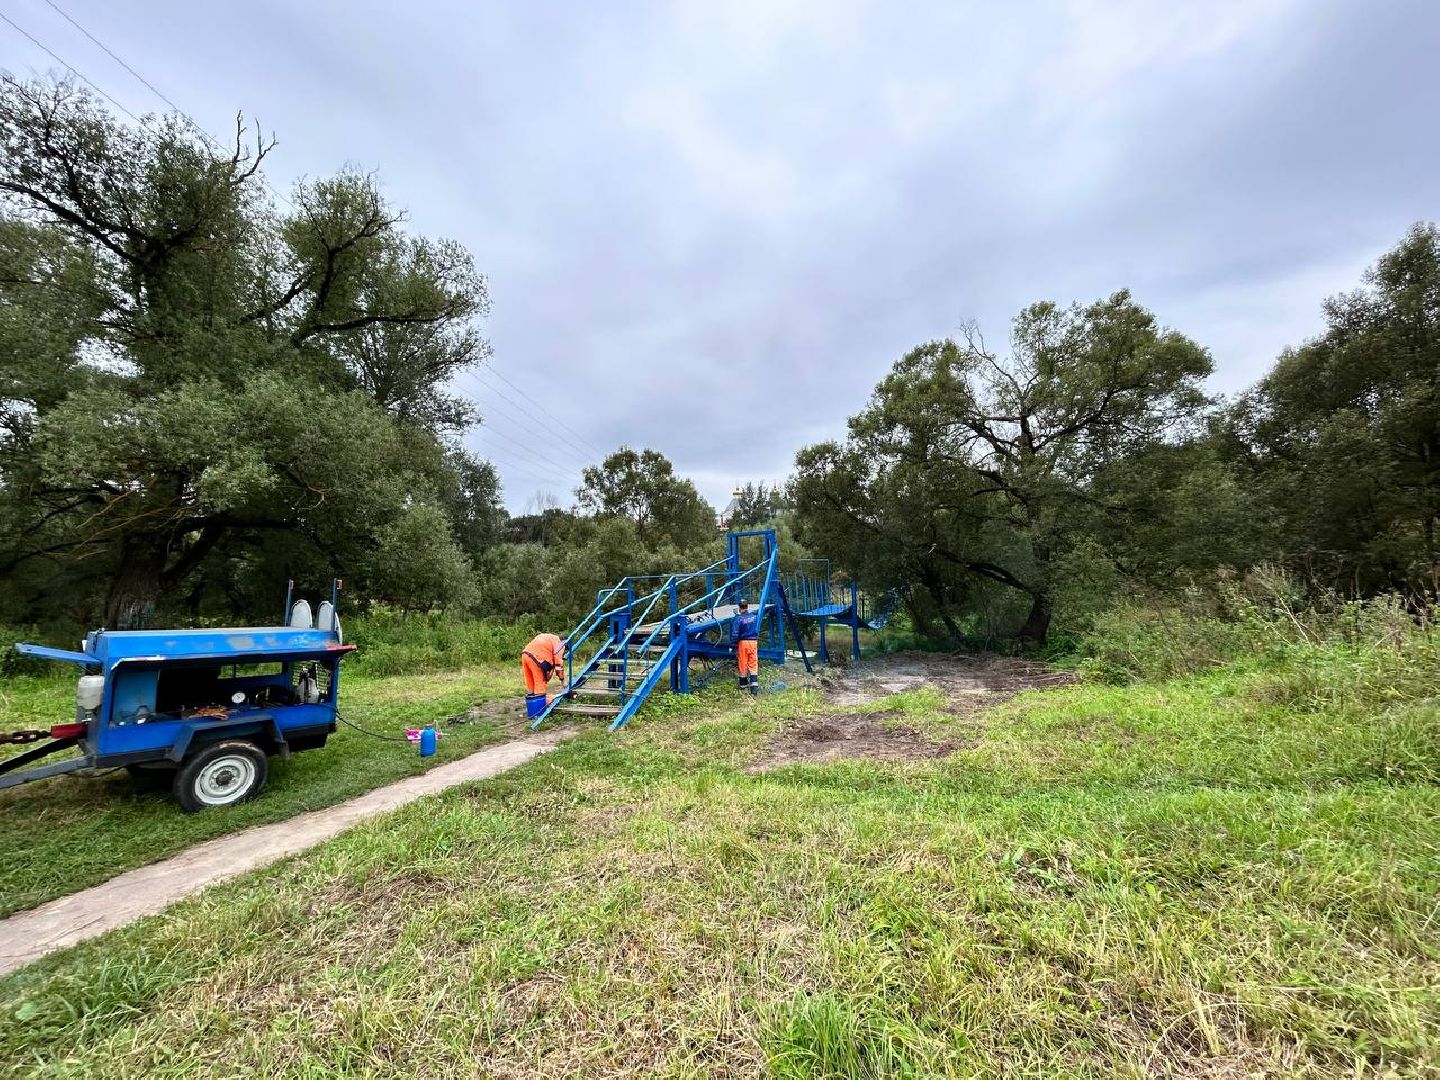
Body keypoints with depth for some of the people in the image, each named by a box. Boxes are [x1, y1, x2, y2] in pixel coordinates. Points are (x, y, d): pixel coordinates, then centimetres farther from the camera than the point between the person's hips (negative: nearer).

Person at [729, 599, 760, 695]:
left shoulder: (738, 619, -12)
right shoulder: (755, 615, 1)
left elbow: (735, 634, -14)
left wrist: (733, 643, -3)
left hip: (743, 642, -3)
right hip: (754, 641, 3)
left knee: (743, 663, 10)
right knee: (753, 663, 5)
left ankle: (743, 684, 23)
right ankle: (754, 683, -9)